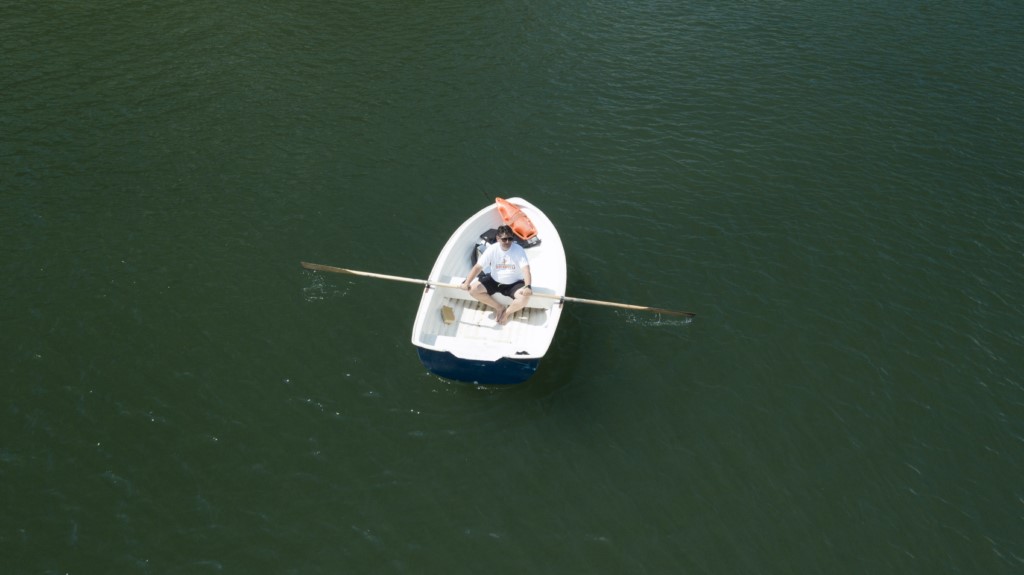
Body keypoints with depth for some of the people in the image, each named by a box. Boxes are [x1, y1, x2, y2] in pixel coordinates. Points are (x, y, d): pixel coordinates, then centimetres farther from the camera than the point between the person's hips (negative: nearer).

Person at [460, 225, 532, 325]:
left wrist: (528, 286, -45)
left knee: (525, 297, -32)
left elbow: (525, 269, -27)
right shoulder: (492, 249, -12)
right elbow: (478, 267, -14)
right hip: (494, 281, 3)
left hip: (514, 283, -3)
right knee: (473, 289, -15)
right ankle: (499, 307, 2)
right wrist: (467, 282, -27)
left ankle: (507, 312, 0)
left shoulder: (518, 250, -17)